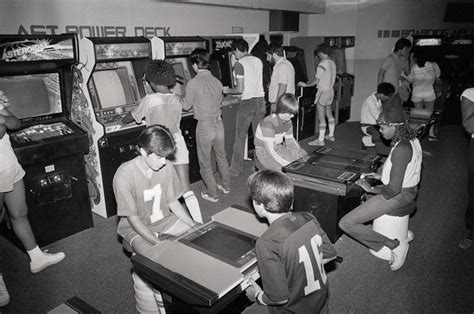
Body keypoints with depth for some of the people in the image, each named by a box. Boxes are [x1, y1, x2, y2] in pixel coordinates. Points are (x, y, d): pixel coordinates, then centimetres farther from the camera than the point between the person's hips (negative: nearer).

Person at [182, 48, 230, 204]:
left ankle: (212, 194, 20)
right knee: (221, 157, 23)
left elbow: (186, 106, -5)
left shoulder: (193, 83, -15)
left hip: (204, 125, -5)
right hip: (218, 123, 6)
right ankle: (226, 186, 38)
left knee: (205, 162, 10)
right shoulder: (217, 81, 1)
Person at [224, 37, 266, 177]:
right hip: (260, 101, 6)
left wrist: (228, 90, 4)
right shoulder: (258, 61, 9)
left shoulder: (240, 64, -11)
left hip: (247, 103, -6)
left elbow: (240, 89, -15)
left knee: (240, 137, 4)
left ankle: (236, 169, 11)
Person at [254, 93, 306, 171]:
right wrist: (289, 165, -33)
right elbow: (270, 149, -30)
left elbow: (290, 140, 8)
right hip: (265, 152, -8)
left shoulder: (288, 121, -1)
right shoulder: (269, 123, -27)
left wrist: (301, 155, -7)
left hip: (279, 148, 8)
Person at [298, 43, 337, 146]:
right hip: (330, 90, 9)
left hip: (323, 92, -9)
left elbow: (316, 81, -19)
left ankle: (320, 140, 0)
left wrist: (305, 84, -5)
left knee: (321, 117, -4)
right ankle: (331, 135, 30)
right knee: (329, 114, 20)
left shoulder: (322, 64, -17)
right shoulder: (332, 63, 8)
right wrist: (311, 82, 21)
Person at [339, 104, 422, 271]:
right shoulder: (412, 140, 3)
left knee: (346, 223, -11)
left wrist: (371, 189, -12)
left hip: (399, 196, -10)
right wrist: (382, 176, 12)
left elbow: (394, 189, -27)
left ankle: (395, 245, -4)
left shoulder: (401, 149, -26)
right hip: (409, 190, 10)